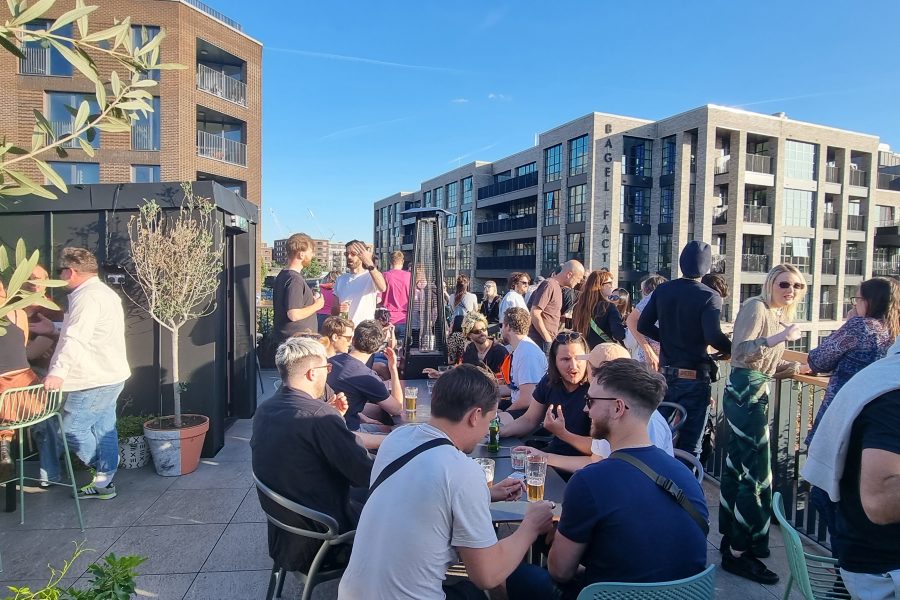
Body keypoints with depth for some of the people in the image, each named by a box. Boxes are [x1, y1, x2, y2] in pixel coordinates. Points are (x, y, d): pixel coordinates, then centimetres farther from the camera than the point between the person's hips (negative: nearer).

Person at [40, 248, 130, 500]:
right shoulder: (103, 292, 16)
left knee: (72, 427, 1)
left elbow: (76, 339, -31)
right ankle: (104, 481, 20)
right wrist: (52, 328, 33)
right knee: (103, 429, 13)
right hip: (110, 376, 10)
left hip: (96, 380, -10)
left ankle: (102, 475, 13)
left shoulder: (87, 297, -18)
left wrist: (58, 371, -37)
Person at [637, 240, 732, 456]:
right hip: (695, 378, -5)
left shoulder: (663, 290, 2)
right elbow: (713, 337, -25)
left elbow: (643, 325, 3)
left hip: (666, 374, 5)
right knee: (690, 446, 4)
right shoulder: (709, 297, -13)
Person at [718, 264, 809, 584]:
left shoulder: (777, 315, 18)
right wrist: (781, 337, -27)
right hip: (746, 392, -10)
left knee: (738, 466, 15)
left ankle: (731, 539, 26)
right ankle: (739, 553, 3)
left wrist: (798, 367, 11)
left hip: (754, 392, 10)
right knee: (756, 472, -6)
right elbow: (741, 351, -21)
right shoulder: (756, 307, -10)